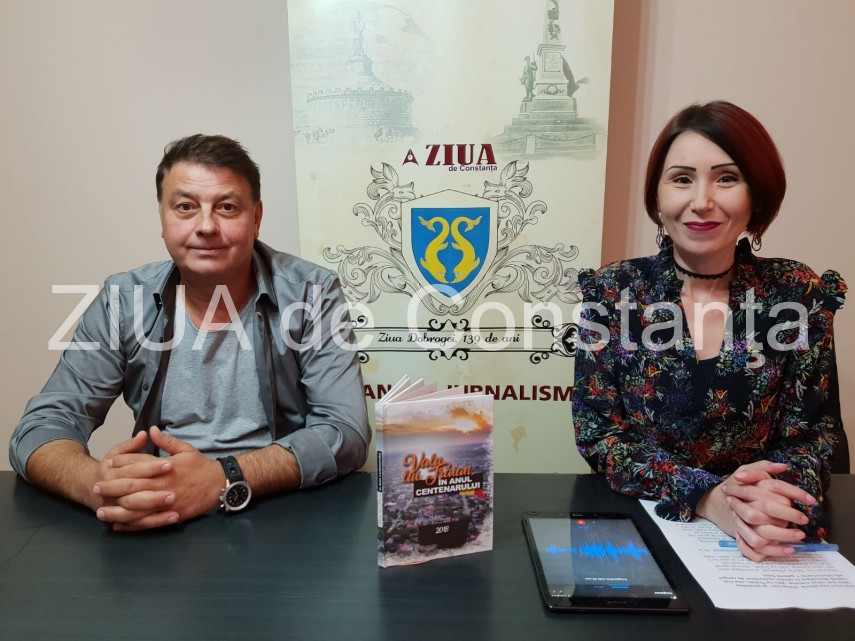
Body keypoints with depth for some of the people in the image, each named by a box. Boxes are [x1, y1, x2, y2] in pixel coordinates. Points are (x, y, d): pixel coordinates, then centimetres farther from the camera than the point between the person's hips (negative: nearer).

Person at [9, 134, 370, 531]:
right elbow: (41, 426, -2)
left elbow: (346, 432, -15)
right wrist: (99, 484, -25)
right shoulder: (123, 301, -1)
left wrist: (223, 480, -30)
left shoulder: (311, 293, -10)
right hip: (157, 526, 2)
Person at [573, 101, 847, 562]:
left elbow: (814, 432, 1)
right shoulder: (612, 292, -6)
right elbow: (599, 433, -8)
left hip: (762, 544, 1)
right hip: (633, 525, 0)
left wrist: (774, 496, -20)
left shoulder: (800, 295, -1)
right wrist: (707, 496, -21)